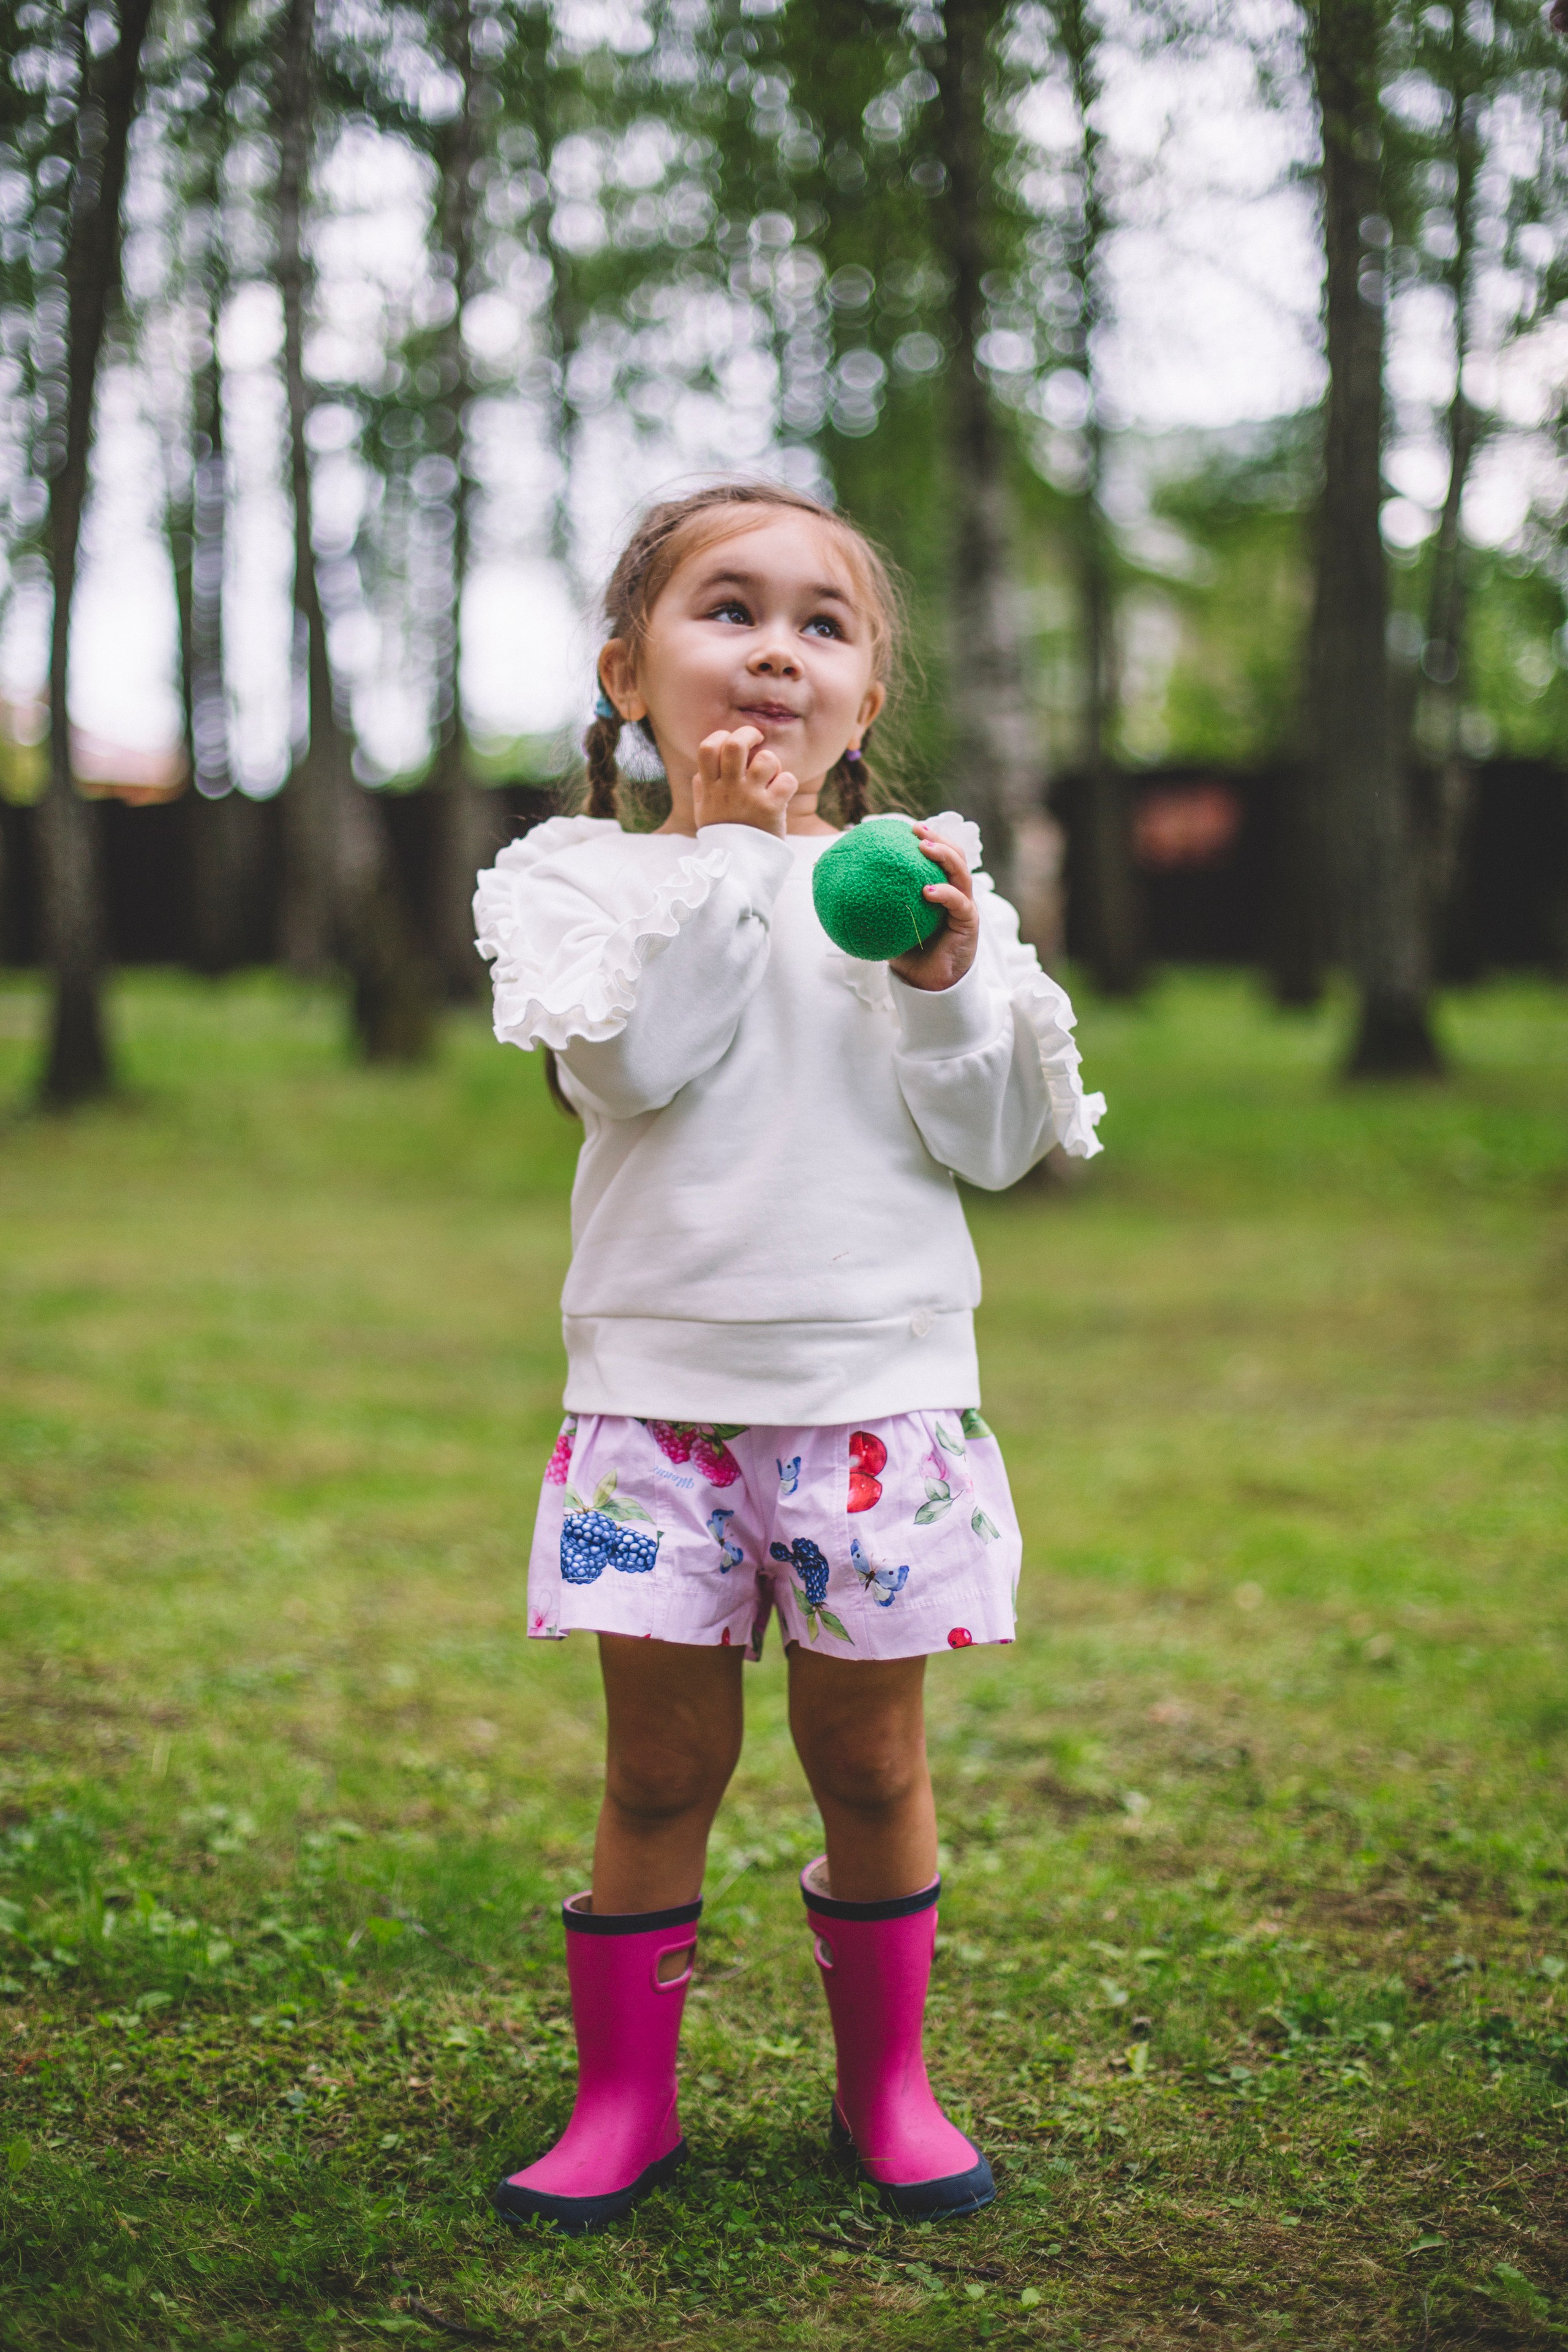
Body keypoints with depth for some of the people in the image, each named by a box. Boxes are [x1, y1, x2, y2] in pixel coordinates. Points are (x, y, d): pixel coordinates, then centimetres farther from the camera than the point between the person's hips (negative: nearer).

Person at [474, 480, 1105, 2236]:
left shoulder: (915, 880, 7)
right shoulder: (583, 873, 4)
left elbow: (995, 1145, 2)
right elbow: (626, 1063, -16)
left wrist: (945, 981, -14)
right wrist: (727, 849, -13)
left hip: (877, 1384, 1)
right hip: (661, 1383, -1)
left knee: (869, 1757, 9)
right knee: (662, 1765, 5)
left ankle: (884, 2078, 27)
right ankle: (625, 2094, 20)